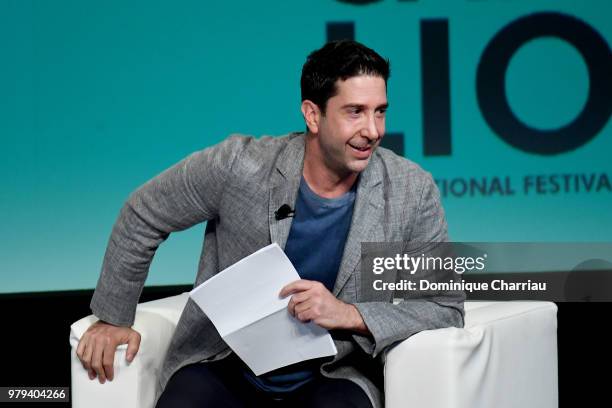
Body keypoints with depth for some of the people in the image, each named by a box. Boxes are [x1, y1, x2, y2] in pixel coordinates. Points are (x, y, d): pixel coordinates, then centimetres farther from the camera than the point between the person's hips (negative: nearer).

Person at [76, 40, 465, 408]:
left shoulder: (412, 192, -9)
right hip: (224, 369, 0)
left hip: (332, 377, 0)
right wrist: (113, 318, 7)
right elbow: (142, 217, 4)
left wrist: (350, 314, -20)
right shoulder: (239, 165, -12)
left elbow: (447, 306, -5)